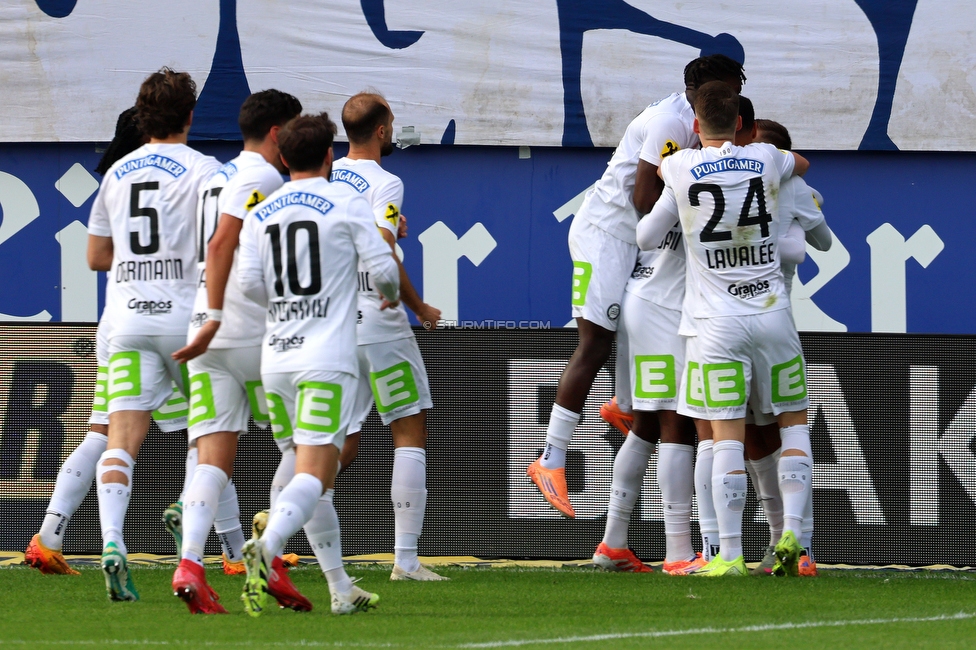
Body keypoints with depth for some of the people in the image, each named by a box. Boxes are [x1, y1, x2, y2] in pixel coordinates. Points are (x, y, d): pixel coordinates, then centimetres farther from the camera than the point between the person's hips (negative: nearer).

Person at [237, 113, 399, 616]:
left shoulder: (262, 212, 9)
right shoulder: (347, 202, -1)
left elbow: (249, 282, 0)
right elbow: (382, 270, -4)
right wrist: (391, 296, 20)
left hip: (276, 359, 5)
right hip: (327, 361, -5)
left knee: (313, 475, 15)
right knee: (314, 476, -12)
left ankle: (342, 590, 18)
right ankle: (267, 546, -39)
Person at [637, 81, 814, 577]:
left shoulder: (680, 170, -4)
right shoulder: (765, 160, 2)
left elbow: (645, 238, 11)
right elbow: (801, 164, 28)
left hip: (719, 324, -2)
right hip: (772, 314, 2)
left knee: (726, 437, -4)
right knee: (794, 423, 14)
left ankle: (729, 555, -7)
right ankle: (791, 532, 1)